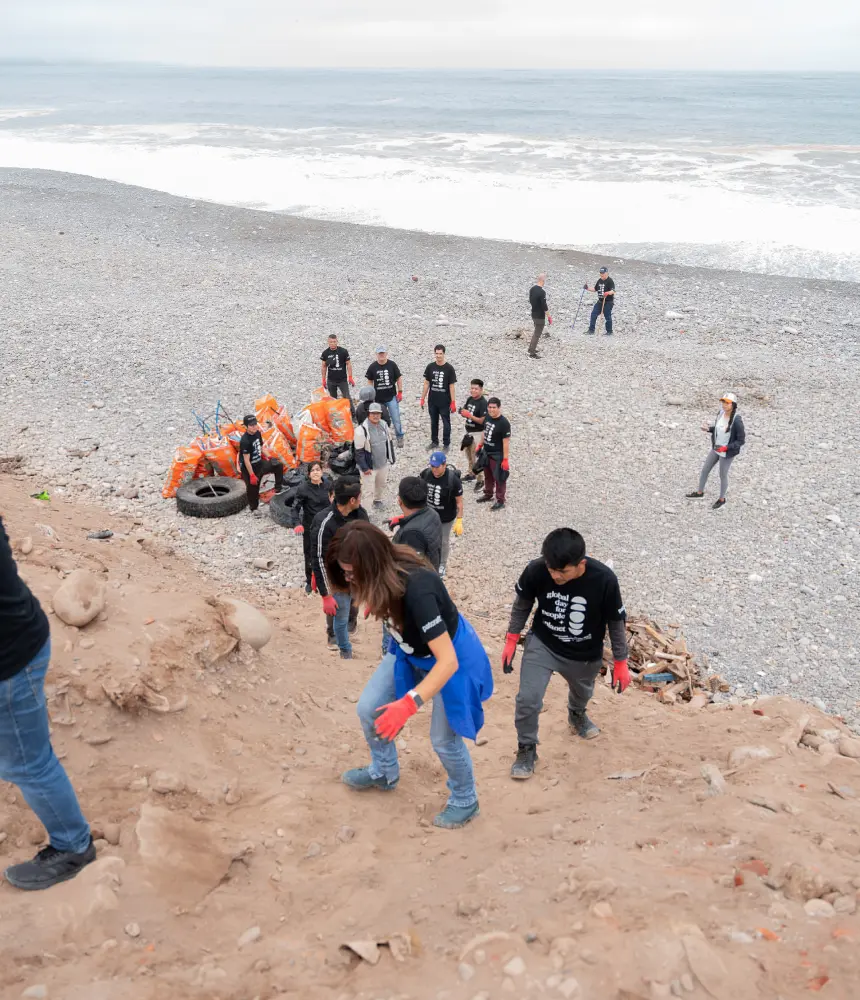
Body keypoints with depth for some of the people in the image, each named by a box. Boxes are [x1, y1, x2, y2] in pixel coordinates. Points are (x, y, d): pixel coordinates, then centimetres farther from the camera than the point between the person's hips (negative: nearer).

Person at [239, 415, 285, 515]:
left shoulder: (258, 433, -3)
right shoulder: (245, 441, -27)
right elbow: (246, 460, -25)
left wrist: (268, 458, 5)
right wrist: (252, 475, -24)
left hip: (259, 462, 7)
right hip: (248, 468, -7)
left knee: (278, 465, -3)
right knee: (253, 488, 3)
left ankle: (278, 488, 6)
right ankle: (253, 508, 24)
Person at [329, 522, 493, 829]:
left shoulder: (418, 591, -42)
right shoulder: (385, 572, -22)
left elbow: (447, 661, -42)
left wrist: (407, 705, -47)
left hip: (452, 658, -7)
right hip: (411, 651, 7)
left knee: (443, 738, 4)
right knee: (368, 708, 8)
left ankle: (465, 802, 32)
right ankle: (384, 773, 35)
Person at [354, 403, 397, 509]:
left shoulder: (384, 425, -2)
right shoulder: (362, 430, -23)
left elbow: (389, 442, 12)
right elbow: (359, 451, -19)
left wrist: (392, 457, 14)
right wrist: (364, 467, -18)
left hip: (384, 463, 7)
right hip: (370, 465, -7)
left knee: (382, 483, 25)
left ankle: (378, 500, 50)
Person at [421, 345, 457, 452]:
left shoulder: (449, 368, -8)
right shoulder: (430, 367, 1)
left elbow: (451, 386, -7)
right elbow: (426, 383, 6)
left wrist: (453, 402, -10)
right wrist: (422, 399, 4)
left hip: (445, 402, -3)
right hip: (432, 401, 3)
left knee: (446, 422, 4)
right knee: (434, 422, 14)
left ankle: (446, 444, 13)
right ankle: (434, 442, 27)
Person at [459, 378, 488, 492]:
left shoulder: (483, 403, -18)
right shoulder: (470, 399, 5)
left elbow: (482, 421, -21)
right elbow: (464, 411, 13)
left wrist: (470, 415, -28)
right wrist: (463, 413, -10)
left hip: (478, 433, -9)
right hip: (468, 431, 9)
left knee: (477, 457, -6)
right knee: (468, 453, 21)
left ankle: (480, 481, 3)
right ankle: (471, 474, 40)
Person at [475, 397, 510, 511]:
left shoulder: (504, 423, -23)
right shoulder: (488, 417, 0)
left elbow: (506, 442, -22)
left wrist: (505, 459, -22)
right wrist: (480, 445, 21)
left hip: (497, 455, -8)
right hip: (486, 453, 8)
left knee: (499, 478, 3)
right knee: (488, 475, 23)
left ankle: (500, 501, 15)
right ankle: (488, 494, 41)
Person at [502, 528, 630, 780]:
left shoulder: (604, 580, -32)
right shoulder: (536, 570, -29)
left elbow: (616, 622, -14)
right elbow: (522, 605, -7)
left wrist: (620, 662, -6)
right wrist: (511, 641, -2)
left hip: (585, 655, 1)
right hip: (541, 644, 0)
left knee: (582, 692, 28)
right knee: (528, 699, -10)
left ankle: (577, 715, 64)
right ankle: (527, 749, 18)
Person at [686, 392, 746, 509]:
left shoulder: (737, 420, -28)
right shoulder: (721, 413, -8)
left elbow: (741, 441, -21)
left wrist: (725, 448, -28)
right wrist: (708, 428, -9)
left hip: (728, 453, -7)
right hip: (716, 449, 7)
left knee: (723, 476, 13)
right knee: (704, 470, 19)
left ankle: (721, 499, 38)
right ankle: (700, 492, 43)